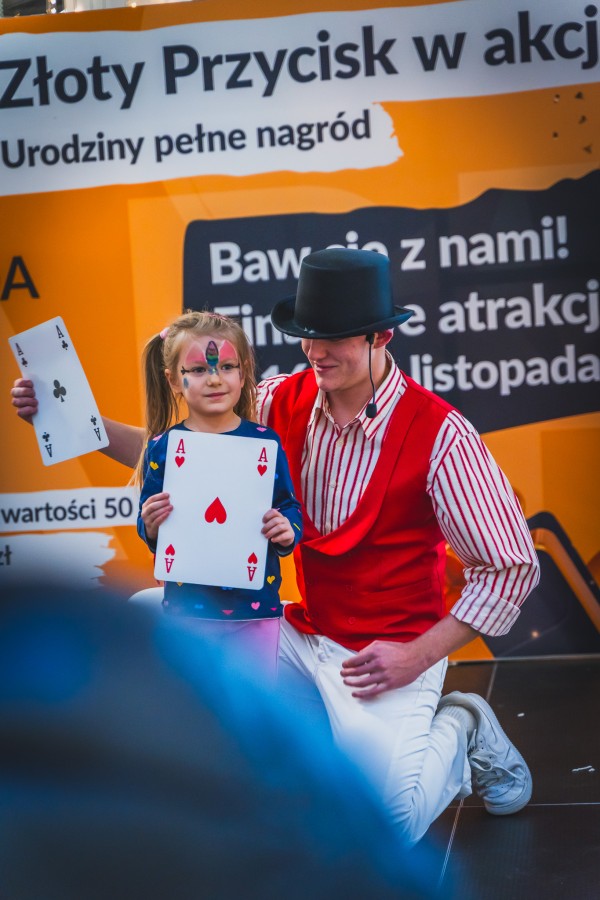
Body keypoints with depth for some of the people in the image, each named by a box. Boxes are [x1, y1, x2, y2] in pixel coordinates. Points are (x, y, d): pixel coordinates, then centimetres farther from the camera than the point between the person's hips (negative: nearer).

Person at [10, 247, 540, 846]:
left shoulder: (439, 434, -20)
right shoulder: (284, 401, -4)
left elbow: (513, 567, -16)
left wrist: (419, 656, -19)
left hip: (388, 652, -6)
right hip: (301, 632, 6)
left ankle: (459, 729, 15)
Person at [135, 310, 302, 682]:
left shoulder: (265, 441, -2)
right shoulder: (163, 447, -2)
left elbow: (290, 507, 4)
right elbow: (149, 533, 4)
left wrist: (287, 530, -17)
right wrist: (151, 525, -18)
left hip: (256, 607, 0)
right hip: (186, 606, 0)